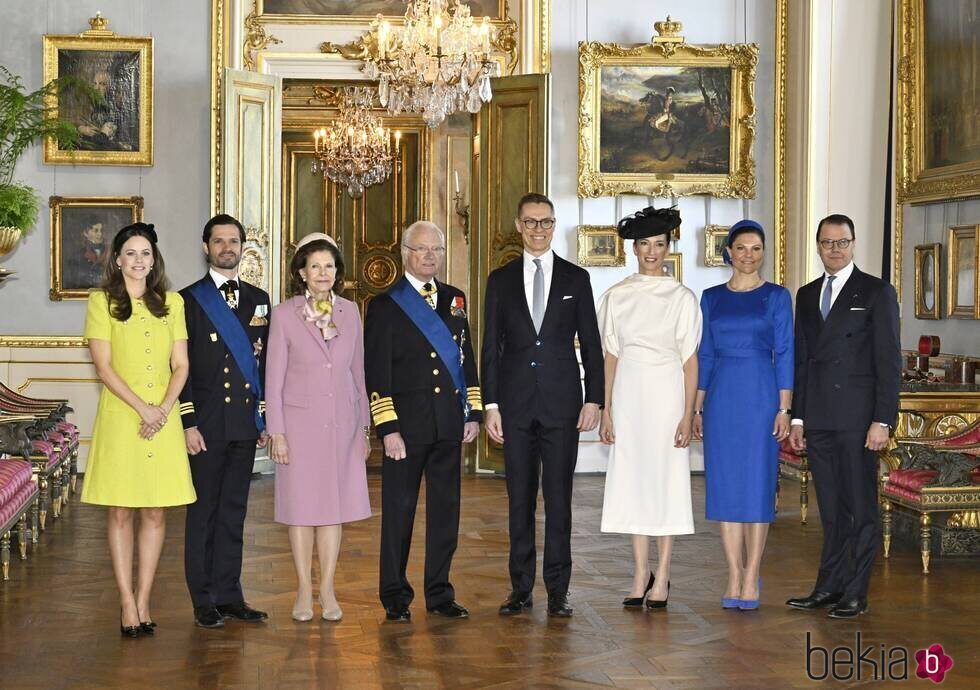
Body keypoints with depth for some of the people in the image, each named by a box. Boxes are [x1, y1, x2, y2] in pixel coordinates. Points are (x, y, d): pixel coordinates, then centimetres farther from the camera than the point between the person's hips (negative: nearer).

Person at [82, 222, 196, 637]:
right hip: (120, 417, -3)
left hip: (164, 420, 3)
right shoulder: (102, 302, 2)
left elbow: (180, 365, 7)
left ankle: (143, 601, 11)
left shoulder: (172, 303, 11)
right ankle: (127, 603, 5)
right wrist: (142, 408, -14)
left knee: (155, 512, 3)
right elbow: (103, 366, -5)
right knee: (121, 512, 0)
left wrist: (163, 409, -8)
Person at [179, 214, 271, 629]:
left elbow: (265, 362, 13)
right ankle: (204, 602, 9)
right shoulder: (189, 300, 0)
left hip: (245, 424, 4)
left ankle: (229, 596, 17)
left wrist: (266, 419, 7)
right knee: (203, 512, 2)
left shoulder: (258, 299, 12)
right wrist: (188, 423, -10)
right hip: (206, 424, -4)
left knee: (234, 512, 10)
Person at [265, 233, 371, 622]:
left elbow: (358, 371, 11)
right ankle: (304, 591, 13)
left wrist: (364, 426, 11)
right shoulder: (284, 315, -3)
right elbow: (274, 377, -3)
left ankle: (327, 590, 13)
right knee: (301, 506, 3)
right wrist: (276, 432, -7)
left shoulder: (350, 312, 6)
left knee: (335, 505, 5)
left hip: (342, 423, 3)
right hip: (299, 423, -3)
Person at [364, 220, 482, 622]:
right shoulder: (385, 306, -2)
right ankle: (395, 596, 13)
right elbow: (376, 373, -6)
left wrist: (474, 411, 9)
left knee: (446, 509, 8)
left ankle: (439, 593, 19)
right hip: (407, 424, -4)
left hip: (449, 424, 4)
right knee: (398, 510, 3)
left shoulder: (454, 300, 13)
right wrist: (388, 428, -13)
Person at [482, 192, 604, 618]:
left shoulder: (576, 278, 6)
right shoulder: (501, 280, 8)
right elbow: (490, 348, 7)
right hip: (515, 405, 1)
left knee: (559, 499, 1)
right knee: (519, 499, 5)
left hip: (561, 404, -1)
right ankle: (521, 588, 13)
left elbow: (591, 346, 6)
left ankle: (558, 591, 7)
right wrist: (490, 405, 0)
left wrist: (593, 399, -3)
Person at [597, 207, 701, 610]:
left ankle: (662, 577, 7)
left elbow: (690, 360, -2)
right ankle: (641, 574, 14)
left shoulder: (682, 298, 0)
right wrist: (606, 411, 2)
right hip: (628, 396, 3)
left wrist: (688, 415, -8)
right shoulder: (616, 297, 7)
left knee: (667, 481, 0)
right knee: (632, 481, 4)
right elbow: (610, 356, 8)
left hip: (666, 396, -2)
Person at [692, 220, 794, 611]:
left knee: (758, 486, -1)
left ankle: (751, 578, 6)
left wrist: (784, 408, -8)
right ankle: (734, 576, 11)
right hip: (721, 398, 3)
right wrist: (697, 408, 6)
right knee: (724, 486, 3)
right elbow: (704, 355, 11)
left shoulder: (777, 296, 2)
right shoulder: (711, 298, 10)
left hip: (761, 396, -3)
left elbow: (784, 355, -1)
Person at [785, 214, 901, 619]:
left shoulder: (877, 293, -1)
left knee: (861, 506, 0)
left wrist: (882, 421, -12)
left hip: (857, 418, -5)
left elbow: (889, 361, -5)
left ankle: (855, 594, 5)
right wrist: (797, 417, 11)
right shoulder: (807, 295, 15)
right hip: (818, 419, 5)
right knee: (830, 508, 10)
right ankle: (828, 589, 15)